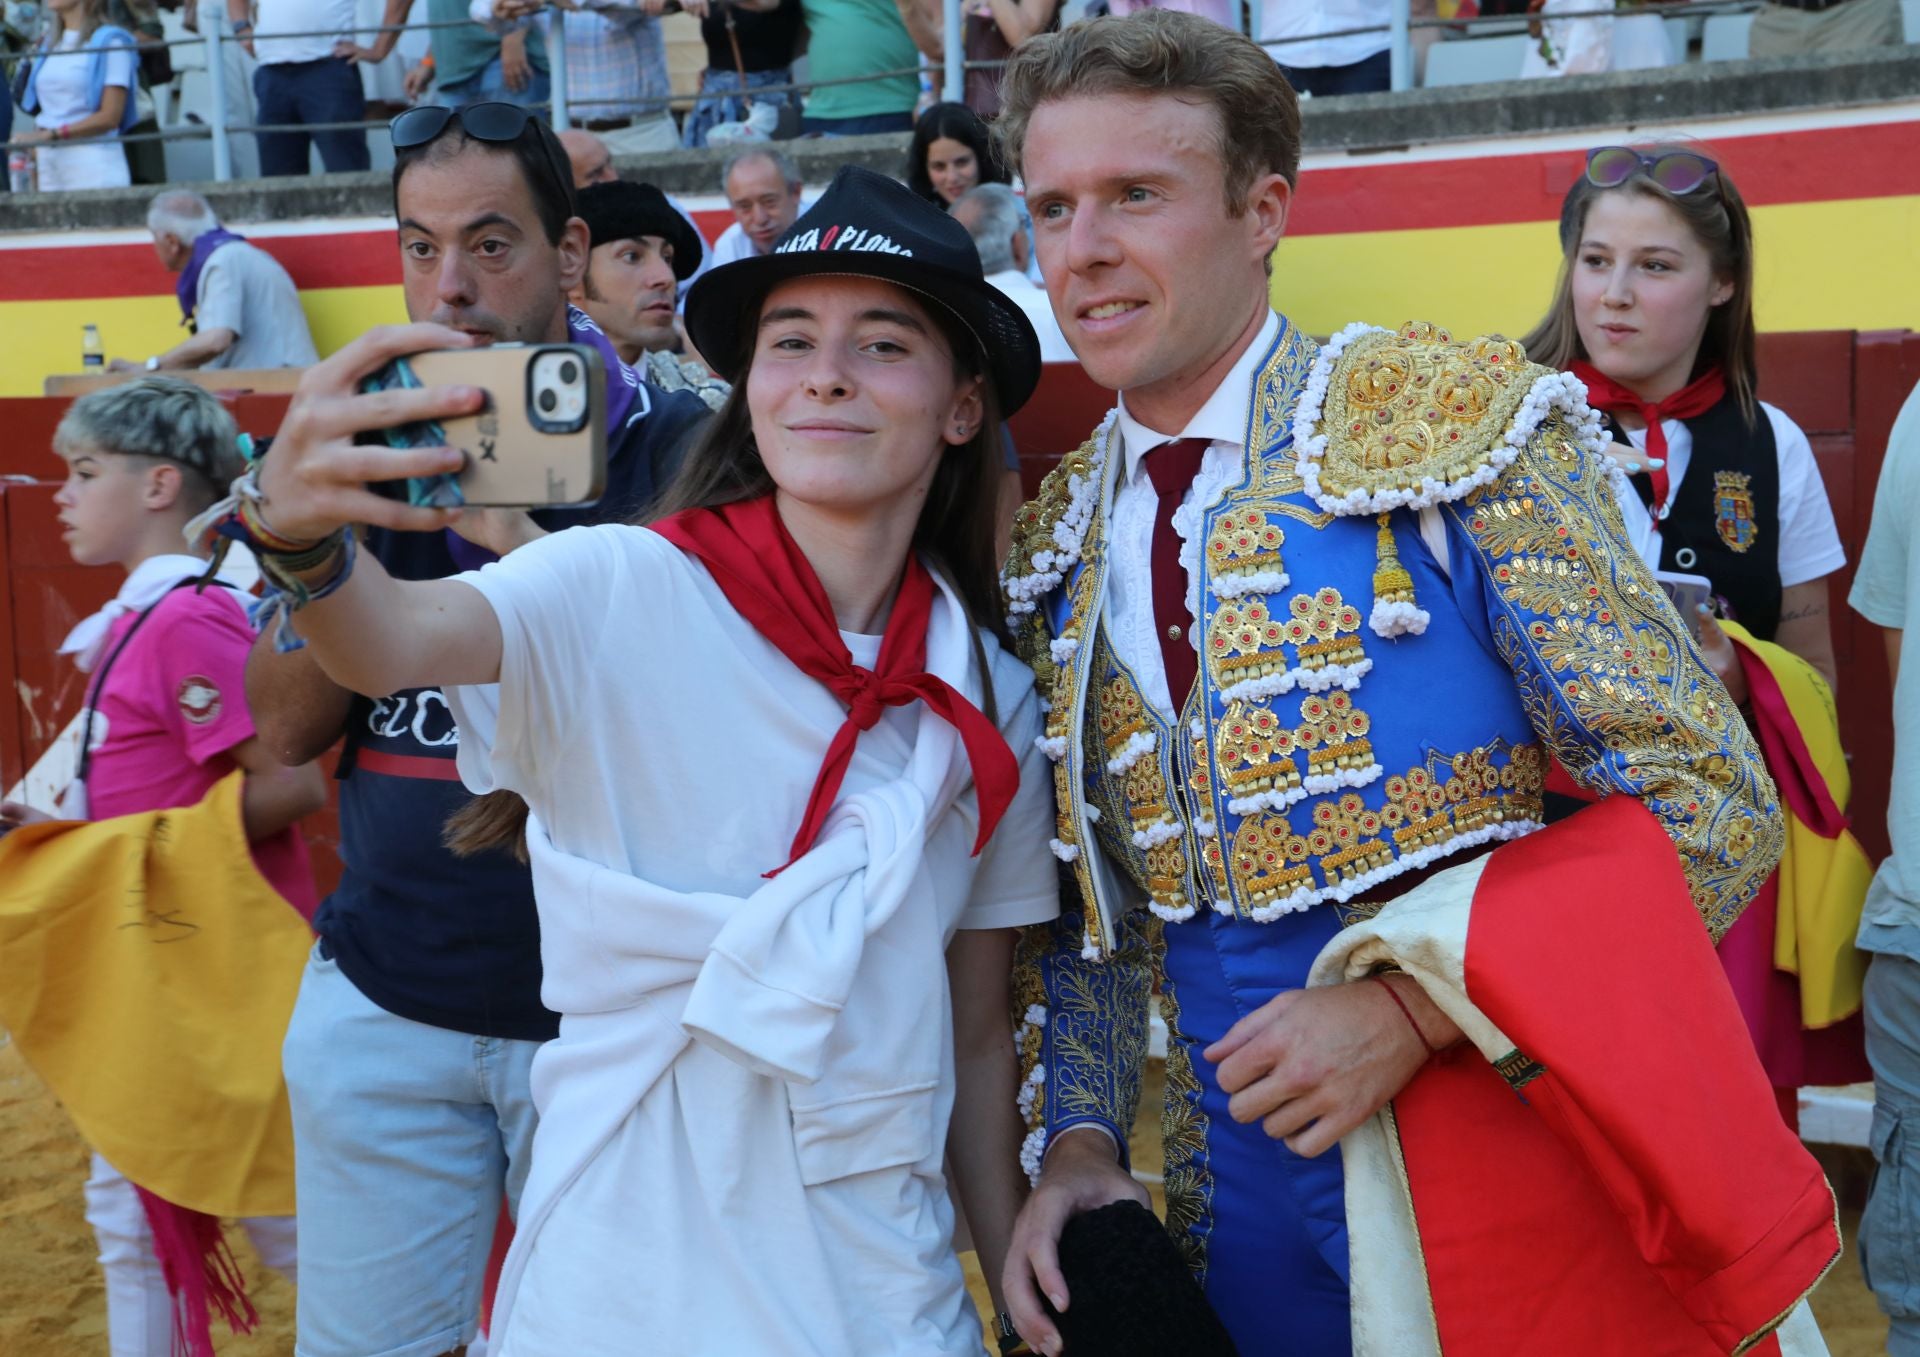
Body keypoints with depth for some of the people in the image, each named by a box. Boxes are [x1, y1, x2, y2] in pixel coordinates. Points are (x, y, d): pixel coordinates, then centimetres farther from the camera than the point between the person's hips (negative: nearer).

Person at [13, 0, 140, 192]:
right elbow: (41, 113, 15)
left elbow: (110, 117, -10)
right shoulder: (47, 44, 19)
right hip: (49, 167, 6)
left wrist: (51, 135, -16)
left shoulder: (111, 41, -3)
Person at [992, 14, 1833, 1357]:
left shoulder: (1454, 425, -9)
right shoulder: (1055, 552, 6)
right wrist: (1075, 1137, -2)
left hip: (1522, 1193, -4)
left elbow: (1709, 802, -12)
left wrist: (1416, 1002, -20)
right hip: (1245, 1215, 5)